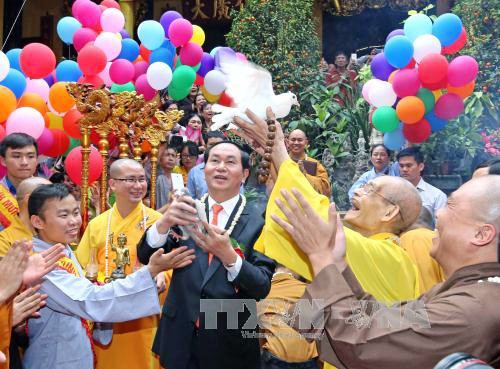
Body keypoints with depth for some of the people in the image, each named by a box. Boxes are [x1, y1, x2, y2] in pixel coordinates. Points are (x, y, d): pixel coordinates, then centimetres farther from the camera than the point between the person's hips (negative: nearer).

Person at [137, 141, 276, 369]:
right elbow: (145, 257, -5)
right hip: (180, 337, 2)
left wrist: (229, 257, -30)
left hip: (230, 342, -2)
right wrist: (164, 222, -25)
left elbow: (263, 288, -13)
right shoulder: (187, 211, -1)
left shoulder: (258, 221, -10)